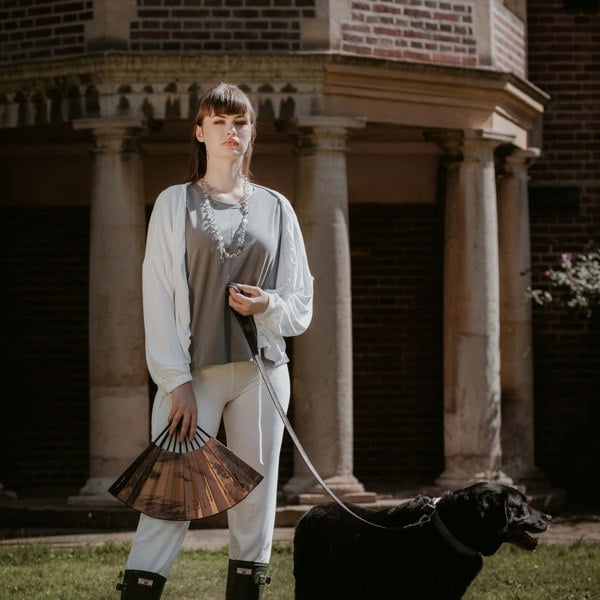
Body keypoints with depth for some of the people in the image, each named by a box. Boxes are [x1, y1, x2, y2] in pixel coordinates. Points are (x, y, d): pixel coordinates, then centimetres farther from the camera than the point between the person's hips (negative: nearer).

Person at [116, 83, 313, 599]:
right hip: (193, 372, -2)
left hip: (261, 370, 3)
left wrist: (269, 306, -10)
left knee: (255, 502, 2)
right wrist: (176, 381, -9)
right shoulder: (174, 204, 7)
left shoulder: (275, 208, 13)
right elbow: (158, 297, 0)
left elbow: (302, 304, 13)